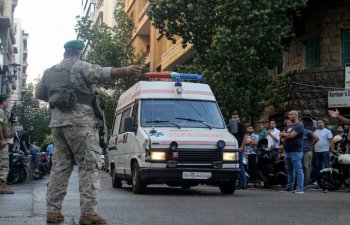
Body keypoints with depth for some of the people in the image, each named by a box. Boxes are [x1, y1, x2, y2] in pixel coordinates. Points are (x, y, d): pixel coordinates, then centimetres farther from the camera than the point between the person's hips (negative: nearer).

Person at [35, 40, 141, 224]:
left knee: (60, 166, 11)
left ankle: (53, 210, 9)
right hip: (80, 122, -7)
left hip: (57, 123, 7)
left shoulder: (50, 71, 19)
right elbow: (101, 73, -21)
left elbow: (39, 93, 28)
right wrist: (125, 71, -34)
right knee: (89, 166, -6)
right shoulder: (80, 66, -2)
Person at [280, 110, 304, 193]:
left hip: (296, 151, -9)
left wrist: (284, 134, 1)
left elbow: (291, 135, -18)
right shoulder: (289, 126, 21)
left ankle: (300, 188, -11)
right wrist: (287, 135, -8)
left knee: (298, 170, -9)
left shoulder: (299, 126, -7)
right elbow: (281, 135, 12)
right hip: (288, 151, 9)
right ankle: (289, 187, 20)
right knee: (289, 170, 13)